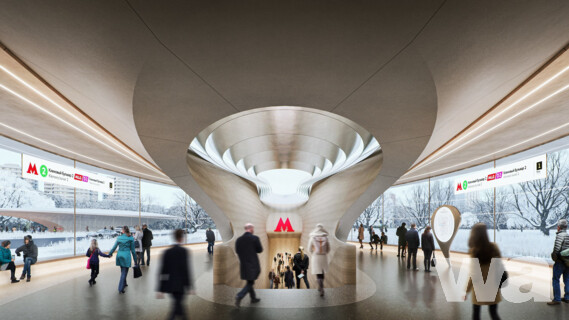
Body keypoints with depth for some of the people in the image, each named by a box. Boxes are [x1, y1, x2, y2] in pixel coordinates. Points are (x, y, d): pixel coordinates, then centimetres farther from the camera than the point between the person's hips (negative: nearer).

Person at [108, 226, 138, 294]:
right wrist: (135, 259, 7)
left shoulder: (119, 238, 1)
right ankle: (121, 289, -7)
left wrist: (110, 253, 27)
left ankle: (124, 283, 37)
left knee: (123, 271, 22)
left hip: (119, 255, 4)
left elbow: (114, 247, 8)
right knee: (124, 272, -1)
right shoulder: (131, 239, -6)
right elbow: (132, 250, -2)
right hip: (126, 256, -4)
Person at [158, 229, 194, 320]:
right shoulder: (185, 251, -10)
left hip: (170, 284, 4)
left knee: (178, 302, 20)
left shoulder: (167, 252, 0)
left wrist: (161, 288, 6)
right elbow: (187, 269, -12)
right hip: (181, 285, -4)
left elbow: (163, 270, 1)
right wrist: (190, 286, -6)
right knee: (177, 303, 1)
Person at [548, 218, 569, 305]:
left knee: (555, 280, -1)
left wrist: (554, 255, -9)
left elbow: (557, 247, -24)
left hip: (560, 262, -8)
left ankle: (556, 299, 0)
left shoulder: (560, 235, -15)